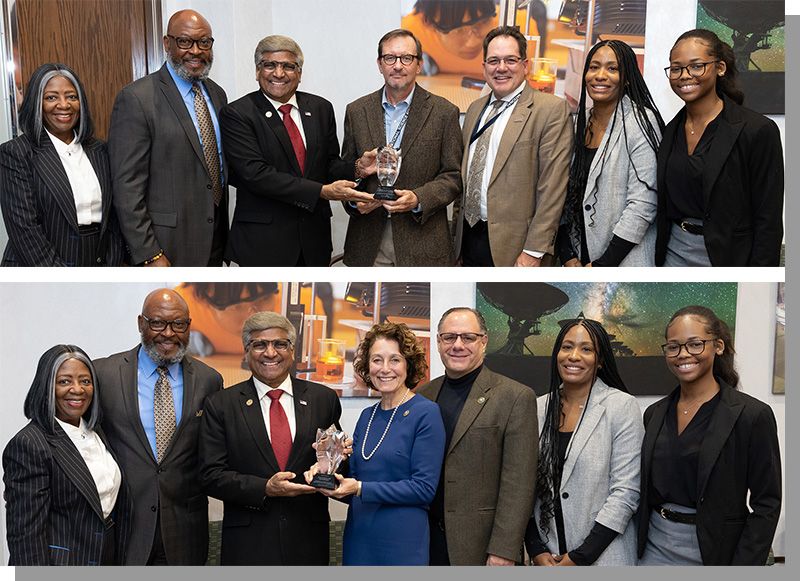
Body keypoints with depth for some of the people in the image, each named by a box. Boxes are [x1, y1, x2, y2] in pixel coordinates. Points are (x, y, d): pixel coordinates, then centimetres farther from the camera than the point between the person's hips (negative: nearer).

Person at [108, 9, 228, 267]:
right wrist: (149, 255, -18)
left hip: (215, 235, 6)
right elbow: (127, 186, -15)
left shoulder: (217, 94, 10)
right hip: (168, 244, -6)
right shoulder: (137, 98, -12)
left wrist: (227, 231, 14)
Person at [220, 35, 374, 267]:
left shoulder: (321, 108, 9)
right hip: (263, 242, -5)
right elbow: (256, 174, -18)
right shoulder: (236, 114, -8)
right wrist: (322, 191, -22)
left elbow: (329, 163, 13)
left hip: (314, 238, 5)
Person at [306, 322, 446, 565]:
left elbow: (424, 488, -16)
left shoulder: (426, 413, -10)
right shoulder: (367, 416, 8)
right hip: (357, 539, 6)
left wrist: (361, 488, -20)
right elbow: (354, 480, 13)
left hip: (402, 544, -6)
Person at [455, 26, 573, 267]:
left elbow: (552, 188, -14)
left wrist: (534, 251, -17)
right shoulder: (475, 108, 13)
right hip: (468, 237, 6)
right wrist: (458, 222, 13)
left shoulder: (552, 109, -8)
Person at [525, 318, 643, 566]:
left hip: (602, 557, -3)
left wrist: (580, 557, -14)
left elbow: (626, 491, -12)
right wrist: (537, 550, -5)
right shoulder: (539, 408, 3)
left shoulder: (622, 406, -8)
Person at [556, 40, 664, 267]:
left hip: (624, 264, -5)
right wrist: (568, 258, -3)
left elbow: (643, 205, -17)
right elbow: (564, 194, 7)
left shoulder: (641, 122, -11)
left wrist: (602, 266, -17)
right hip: (579, 260, 5)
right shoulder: (578, 123, 6)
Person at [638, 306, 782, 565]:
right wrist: (636, 549, 4)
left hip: (715, 552, -4)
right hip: (654, 549, 4)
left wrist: (743, 565, -16)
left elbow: (766, 504, -10)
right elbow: (647, 490, 11)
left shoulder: (753, 415, -11)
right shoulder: (654, 413, 5)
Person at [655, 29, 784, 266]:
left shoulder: (758, 130, -12)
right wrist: (657, 260, 7)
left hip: (727, 256, -5)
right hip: (673, 255, 5)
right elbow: (664, 207, 12)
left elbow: (769, 222, -13)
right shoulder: (671, 131, 6)